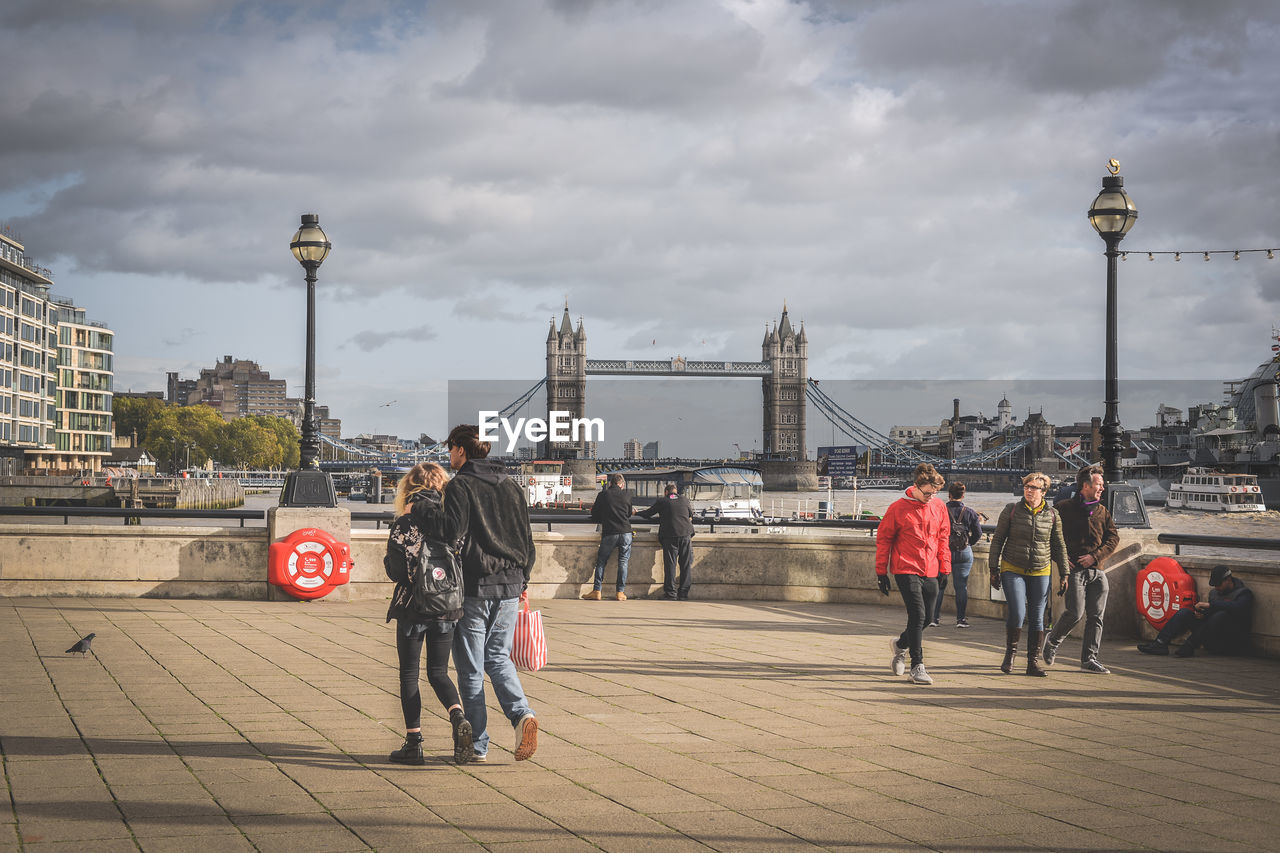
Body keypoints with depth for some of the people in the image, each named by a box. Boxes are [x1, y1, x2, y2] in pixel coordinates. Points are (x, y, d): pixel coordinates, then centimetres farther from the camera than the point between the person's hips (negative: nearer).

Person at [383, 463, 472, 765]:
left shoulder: (406, 522, -9)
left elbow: (396, 570, -15)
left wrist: (387, 561, 6)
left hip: (413, 608, -3)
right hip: (449, 608, 3)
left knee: (409, 674, 9)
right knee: (438, 672, 14)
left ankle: (414, 742, 6)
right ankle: (458, 717, -13)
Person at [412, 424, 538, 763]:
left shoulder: (461, 485, -8)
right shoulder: (512, 487, 12)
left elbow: (452, 529, -22)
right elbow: (527, 538, 15)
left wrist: (418, 509, -10)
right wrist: (522, 581, 23)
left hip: (474, 587, -6)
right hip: (509, 586, 6)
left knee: (471, 667, 3)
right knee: (498, 657, 16)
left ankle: (477, 743, 5)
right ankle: (521, 713, -8)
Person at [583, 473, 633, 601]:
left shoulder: (603, 495, 2)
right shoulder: (627, 495, 6)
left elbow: (594, 517, 9)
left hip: (609, 533, -1)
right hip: (626, 532, 1)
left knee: (601, 561, 7)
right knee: (623, 562, 7)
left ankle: (596, 591, 2)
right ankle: (620, 592, 4)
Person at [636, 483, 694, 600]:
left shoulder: (661, 501, 7)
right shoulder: (684, 499, 13)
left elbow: (648, 513, 17)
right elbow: (691, 515, 28)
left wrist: (636, 513, 36)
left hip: (670, 536, -2)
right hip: (686, 534, 2)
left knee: (670, 564, 2)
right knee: (686, 565, 5)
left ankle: (671, 593, 0)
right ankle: (684, 593, 3)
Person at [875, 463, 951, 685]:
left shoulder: (939, 507, 7)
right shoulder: (898, 508, -6)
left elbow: (943, 539, 16)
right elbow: (883, 539, 0)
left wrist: (945, 568, 12)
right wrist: (881, 573, 0)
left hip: (930, 572, 5)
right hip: (906, 569, -5)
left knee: (926, 617, 10)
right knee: (917, 615, -13)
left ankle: (901, 644, 38)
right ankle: (917, 666, -6)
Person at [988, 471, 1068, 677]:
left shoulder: (1052, 515, 2)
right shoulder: (1012, 510, -2)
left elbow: (1059, 546, 11)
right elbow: (997, 540, 2)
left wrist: (1064, 574, 8)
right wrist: (994, 569, -1)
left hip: (1040, 573, 2)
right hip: (1013, 570, -2)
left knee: (1037, 618, 3)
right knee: (1017, 613, -15)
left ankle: (1033, 662, 11)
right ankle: (1010, 652, 7)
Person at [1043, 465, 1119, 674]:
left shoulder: (1102, 512, 15)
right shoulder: (1065, 508, 0)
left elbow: (1113, 538, 9)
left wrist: (1094, 556, -6)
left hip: (1097, 571, 5)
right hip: (1075, 570, -5)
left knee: (1096, 616, 1)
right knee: (1075, 613, -13)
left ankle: (1089, 658, 9)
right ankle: (1052, 643, 12)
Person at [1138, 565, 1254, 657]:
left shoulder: (1244, 593, -5)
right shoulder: (1214, 592, 17)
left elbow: (1236, 608, -26)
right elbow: (1209, 614, 21)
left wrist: (1210, 604, -24)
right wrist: (1201, 614, -3)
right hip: (1213, 642, 6)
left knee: (1221, 616, -35)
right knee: (1186, 612, -6)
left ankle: (1189, 646, -35)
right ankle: (1160, 643, -24)